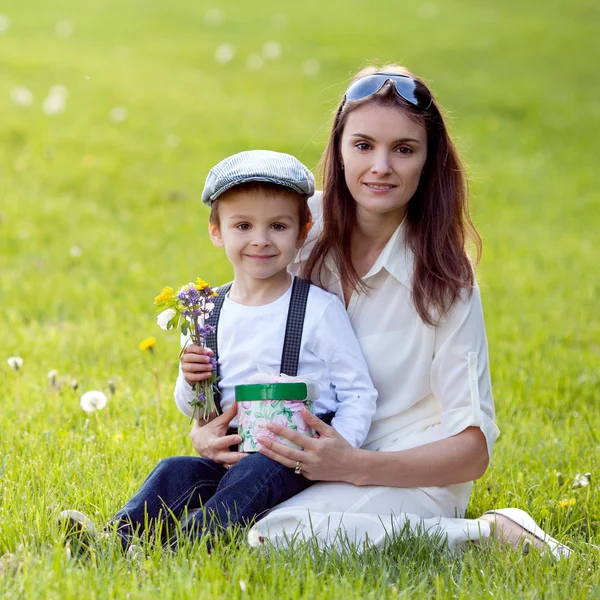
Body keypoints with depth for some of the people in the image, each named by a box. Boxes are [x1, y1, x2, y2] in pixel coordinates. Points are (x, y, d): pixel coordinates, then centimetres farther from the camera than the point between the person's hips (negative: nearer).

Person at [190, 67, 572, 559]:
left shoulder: (443, 277, -11)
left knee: (277, 535, -32)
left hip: (408, 476, -6)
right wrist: (206, 429, -10)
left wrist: (356, 466, -27)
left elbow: (473, 448, -12)